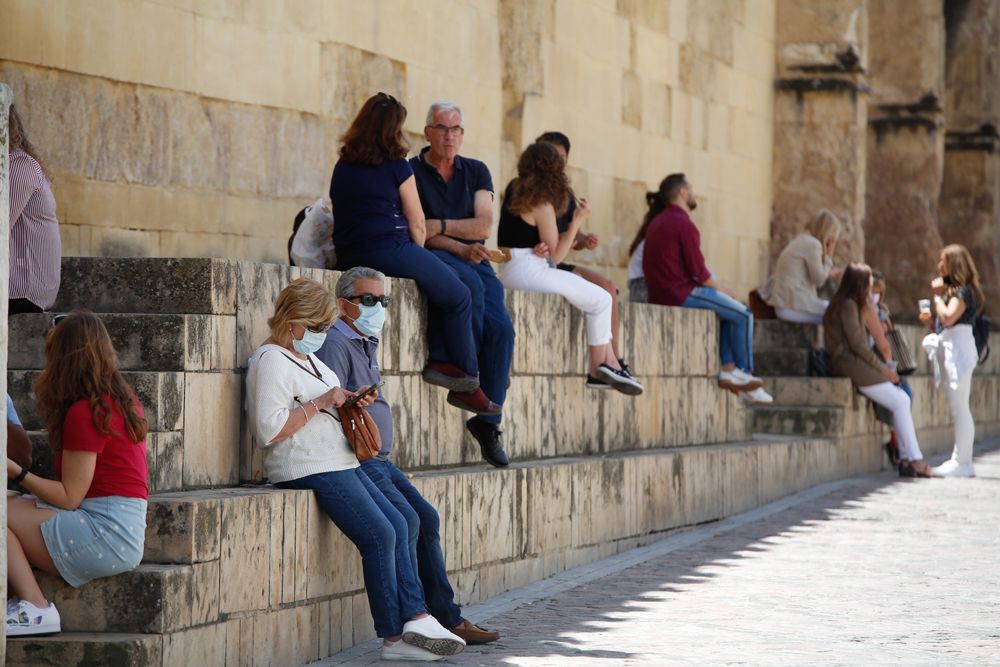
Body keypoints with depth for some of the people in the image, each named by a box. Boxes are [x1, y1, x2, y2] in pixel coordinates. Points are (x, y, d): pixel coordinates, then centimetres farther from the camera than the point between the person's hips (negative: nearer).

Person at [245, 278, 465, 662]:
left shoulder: (307, 357, 19)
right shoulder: (270, 360, -12)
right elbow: (268, 429, -21)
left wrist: (348, 402, 12)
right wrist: (320, 404, -17)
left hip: (339, 463, 10)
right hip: (309, 468, -10)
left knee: (397, 526, -1)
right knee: (379, 535, -15)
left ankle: (415, 617, -7)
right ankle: (394, 637, -9)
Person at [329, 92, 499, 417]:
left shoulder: (343, 167, 17)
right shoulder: (396, 166, -3)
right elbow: (417, 224, 0)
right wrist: (416, 256, 20)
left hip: (349, 256, 8)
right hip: (390, 250, -8)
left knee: (441, 282, 22)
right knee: (458, 296, 5)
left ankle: (437, 358, 8)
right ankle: (465, 380, 5)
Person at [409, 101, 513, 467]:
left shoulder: (476, 172, 15)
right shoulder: (411, 172, 3)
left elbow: (484, 225, 2)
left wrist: (440, 225, -11)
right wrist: (461, 248, -18)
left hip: (475, 259, 4)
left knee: (501, 328, -21)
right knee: (470, 284, -38)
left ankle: (487, 422, -17)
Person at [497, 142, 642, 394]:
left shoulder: (515, 191, 10)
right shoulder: (542, 205, -16)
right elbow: (555, 255, -12)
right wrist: (577, 222, -14)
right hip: (529, 272, -10)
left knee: (599, 298, 14)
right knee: (601, 300, -1)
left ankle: (610, 364, 8)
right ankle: (598, 369, 6)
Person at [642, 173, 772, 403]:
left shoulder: (658, 221, 16)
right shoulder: (683, 223, -14)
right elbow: (698, 271, -16)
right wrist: (721, 288, 2)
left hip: (661, 293, 10)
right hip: (681, 292, -10)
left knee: (730, 312, 21)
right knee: (743, 315, 0)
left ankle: (728, 369, 10)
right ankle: (745, 373, 11)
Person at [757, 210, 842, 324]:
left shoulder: (799, 241, 18)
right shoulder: (813, 244, -11)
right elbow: (819, 280, -8)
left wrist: (828, 274, 31)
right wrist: (829, 257, 3)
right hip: (796, 306, -10)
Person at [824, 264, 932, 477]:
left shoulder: (848, 305, 22)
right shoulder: (847, 305, -9)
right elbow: (857, 345, -15)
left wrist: (883, 368, 8)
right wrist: (882, 369, -8)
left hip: (855, 363, 10)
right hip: (849, 364, -10)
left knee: (903, 400, 3)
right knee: (900, 403, -10)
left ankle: (906, 458, -5)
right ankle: (914, 459, -9)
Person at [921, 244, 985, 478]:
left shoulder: (963, 290, -9)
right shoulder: (953, 289, 19)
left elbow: (948, 318, -21)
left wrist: (937, 295, -10)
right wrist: (931, 322, 4)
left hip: (958, 347, -10)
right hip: (947, 346, 10)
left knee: (959, 407, -10)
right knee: (958, 408, 9)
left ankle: (961, 462, -11)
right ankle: (961, 460, 11)